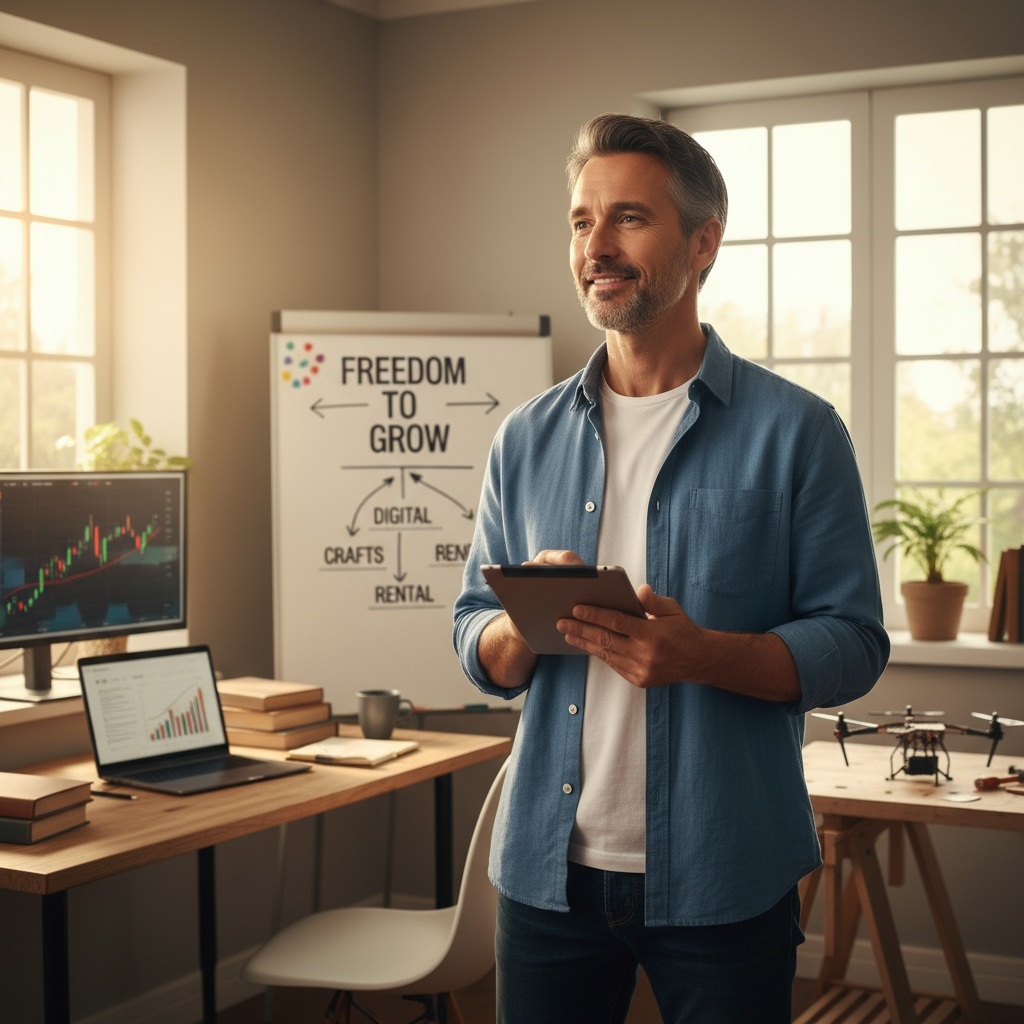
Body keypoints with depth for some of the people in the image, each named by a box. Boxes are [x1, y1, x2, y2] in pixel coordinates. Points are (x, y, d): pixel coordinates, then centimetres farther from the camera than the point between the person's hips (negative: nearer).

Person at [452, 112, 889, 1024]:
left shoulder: (795, 432, -4)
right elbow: (476, 645, 9)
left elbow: (853, 646, -7)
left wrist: (701, 654, -24)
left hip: (724, 881, -3)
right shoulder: (529, 438, 7)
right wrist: (528, 621, -14)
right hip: (548, 871, 3)